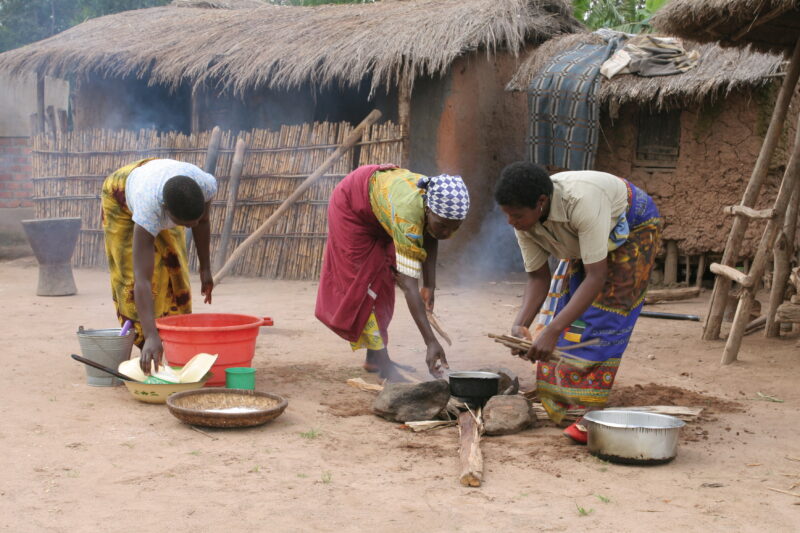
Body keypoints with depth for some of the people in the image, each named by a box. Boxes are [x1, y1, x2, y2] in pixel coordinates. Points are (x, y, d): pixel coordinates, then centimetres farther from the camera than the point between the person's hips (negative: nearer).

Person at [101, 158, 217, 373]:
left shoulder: (207, 185, -37)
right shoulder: (148, 211, -48)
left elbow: (201, 223, -12)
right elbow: (142, 281, -52)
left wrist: (205, 269, -3)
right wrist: (151, 337, -60)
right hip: (121, 197, -4)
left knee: (174, 270, 0)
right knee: (131, 275, -11)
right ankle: (143, 345, 0)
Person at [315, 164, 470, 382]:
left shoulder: (440, 205, -27)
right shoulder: (408, 216, -46)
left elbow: (429, 238, -4)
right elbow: (409, 284, -48)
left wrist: (430, 286, -14)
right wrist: (431, 342, -50)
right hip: (351, 205, -7)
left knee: (383, 282, 10)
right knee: (363, 282, -9)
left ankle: (373, 357, 19)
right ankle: (383, 365, -8)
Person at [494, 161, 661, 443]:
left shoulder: (582, 201, -44)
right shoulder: (524, 221, -22)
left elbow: (596, 277, -44)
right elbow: (538, 276, -13)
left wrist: (552, 330, -48)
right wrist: (521, 324, -29)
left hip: (633, 227, -7)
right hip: (584, 242, 7)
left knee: (603, 319, -16)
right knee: (560, 307, -2)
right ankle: (561, 403, 8)